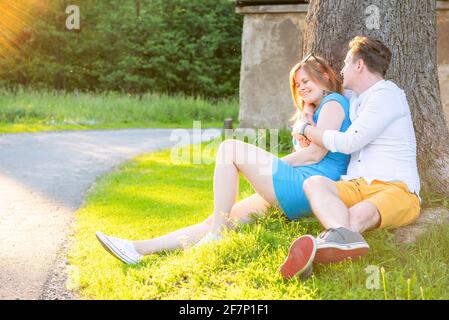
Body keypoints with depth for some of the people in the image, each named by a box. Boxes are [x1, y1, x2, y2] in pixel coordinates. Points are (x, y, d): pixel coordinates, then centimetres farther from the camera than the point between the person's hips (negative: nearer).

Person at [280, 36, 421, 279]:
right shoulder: (356, 102, 27)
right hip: (356, 187, 6)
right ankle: (347, 239, -57)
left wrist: (305, 129, 3)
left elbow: (348, 142, -9)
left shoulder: (387, 94, -1)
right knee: (314, 183, -26)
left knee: (357, 215, -38)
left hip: (395, 190, -6)